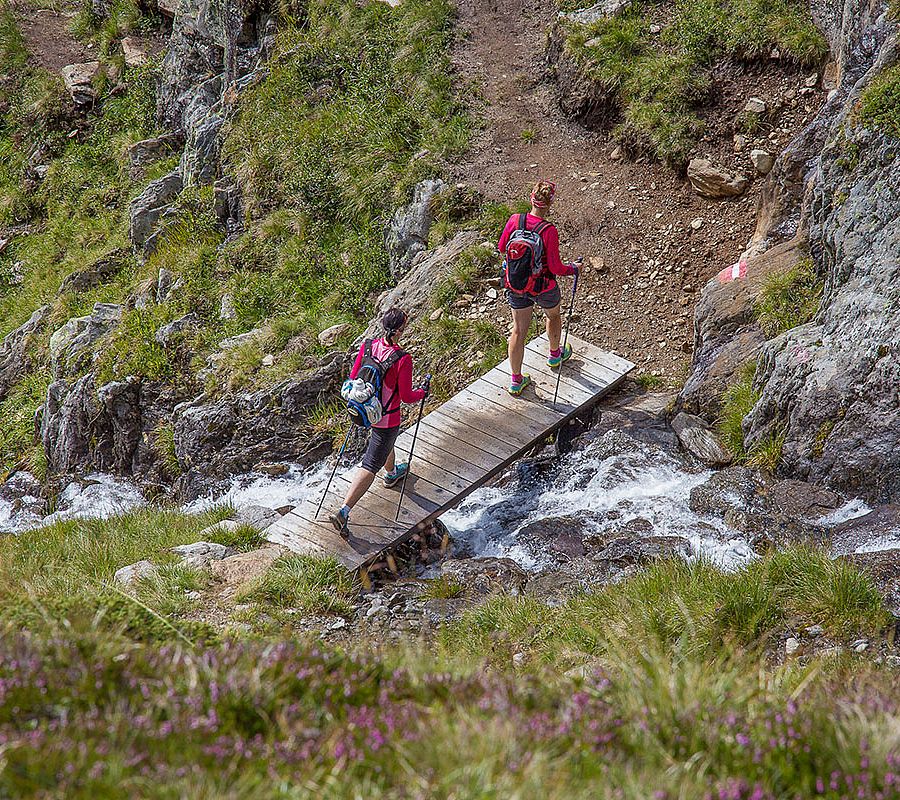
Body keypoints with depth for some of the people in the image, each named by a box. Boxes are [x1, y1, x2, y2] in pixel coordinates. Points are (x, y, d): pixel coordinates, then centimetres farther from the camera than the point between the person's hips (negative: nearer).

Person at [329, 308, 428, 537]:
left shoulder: (367, 346, -11)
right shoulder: (403, 359, -28)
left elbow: (353, 378, 0)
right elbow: (406, 396, -19)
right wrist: (423, 392, 1)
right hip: (387, 418, -7)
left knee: (387, 439, 37)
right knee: (370, 467, 2)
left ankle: (392, 474, 66)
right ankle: (343, 512, -5)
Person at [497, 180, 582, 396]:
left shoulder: (515, 220, -17)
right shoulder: (549, 231, -28)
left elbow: (501, 248, -1)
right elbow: (556, 267, -21)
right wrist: (574, 268, -1)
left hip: (516, 286, 3)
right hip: (543, 287, -3)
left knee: (519, 330, 16)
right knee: (553, 315, 30)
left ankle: (515, 381, 24)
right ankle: (555, 356, 54)